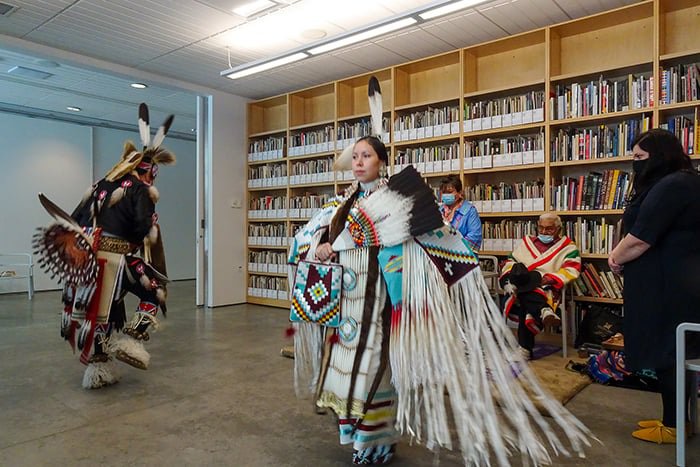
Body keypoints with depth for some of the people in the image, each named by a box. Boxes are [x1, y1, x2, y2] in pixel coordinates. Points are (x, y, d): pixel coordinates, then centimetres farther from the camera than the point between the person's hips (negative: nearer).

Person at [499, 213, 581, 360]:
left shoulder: (568, 246, 17)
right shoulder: (527, 241, 27)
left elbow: (571, 270, 0)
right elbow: (510, 261, 21)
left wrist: (550, 279, -16)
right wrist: (509, 278, -1)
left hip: (547, 288, -3)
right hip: (522, 287, 3)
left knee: (525, 305, -35)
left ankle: (525, 349, -34)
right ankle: (544, 311, -51)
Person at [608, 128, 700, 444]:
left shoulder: (670, 187, -19)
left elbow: (639, 240, -23)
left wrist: (616, 259, -4)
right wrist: (620, 255, 5)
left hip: (667, 288, -11)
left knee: (666, 353, 0)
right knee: (673, 353, 17)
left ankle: (672, 426, 13)